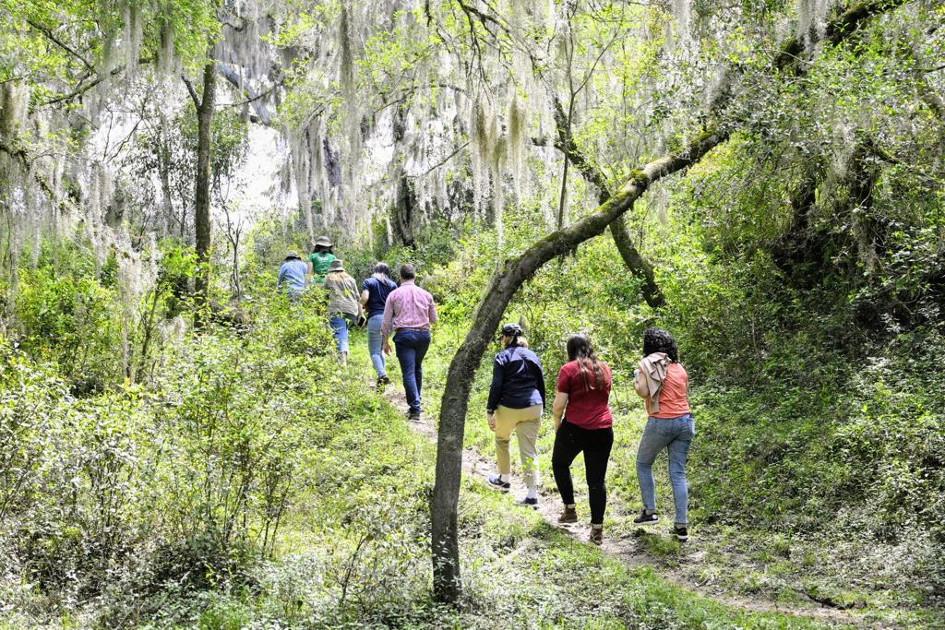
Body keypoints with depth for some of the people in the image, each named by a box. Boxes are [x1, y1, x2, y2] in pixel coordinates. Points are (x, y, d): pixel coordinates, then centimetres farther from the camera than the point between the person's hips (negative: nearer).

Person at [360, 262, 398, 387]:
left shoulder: (368, 282, 5)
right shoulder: (393, 285, 13)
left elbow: (364, 298, -11)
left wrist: (363, 306, 10)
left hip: (375, 318, -4)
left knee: (374, 351, -2)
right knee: (381, 348, 22)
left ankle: (382, 374, -21)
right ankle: (383, 371, 14)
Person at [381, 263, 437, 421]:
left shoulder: (394, 294, 3)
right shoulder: (426, 294, 8)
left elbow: (386, 321, 4)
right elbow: (434, 319, 15)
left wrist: (386, 341, 13)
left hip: (404, 334, -3)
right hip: (423, 334, 3)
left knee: (408, 372, -3)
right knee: (417, 367, 21)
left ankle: (415, 408, -11)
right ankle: (416, 401, 24)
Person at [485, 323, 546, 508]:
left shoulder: (502, 357, -4)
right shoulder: (533, 357, 12)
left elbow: (496, 387, -8)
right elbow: (541, 384, 15)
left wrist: (490, 411, -4)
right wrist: (541, 408, 22)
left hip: (509, 408, -4)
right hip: (533, 408, 4)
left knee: (502, 440, 23)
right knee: (529, 450, 2)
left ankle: (504, 479, 35)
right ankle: (532, 494, -4)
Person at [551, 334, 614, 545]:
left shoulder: (569, 369, -6)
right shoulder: (605, 368, 10)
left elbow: (559, 404, -8)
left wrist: (557, 424, 6)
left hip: (575, 427, -4)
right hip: (603, 429, 4)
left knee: (560, 464, 22)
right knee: (597, 479, 7)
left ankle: (570, 509, 22)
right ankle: (597, 529, 7)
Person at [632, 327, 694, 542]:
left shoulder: (648, 364, -3)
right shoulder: (679, 367, 14)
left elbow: (644, 392, -12)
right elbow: (685, 394, 15)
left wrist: (636, 380, 5)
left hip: (661, 422, -5)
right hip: (685, 420, 5)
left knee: (643, 463, 18)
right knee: (678, 473, 6)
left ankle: (650, 511, 15)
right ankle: (682, 525, 3)